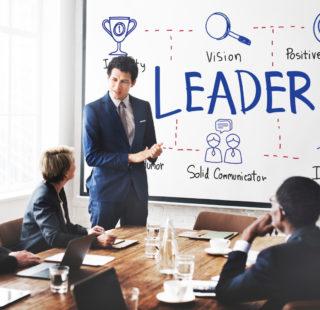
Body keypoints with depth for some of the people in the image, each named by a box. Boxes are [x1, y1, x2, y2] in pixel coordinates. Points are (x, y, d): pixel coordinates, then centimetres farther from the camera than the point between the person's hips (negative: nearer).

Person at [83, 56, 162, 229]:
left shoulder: (143, 107, 6)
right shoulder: (93, 110, -6)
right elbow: (91, 156, -11)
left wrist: (153, 152, -10)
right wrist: (130, 158, -17)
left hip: (137, 189, 4)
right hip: (107, 189, -4)